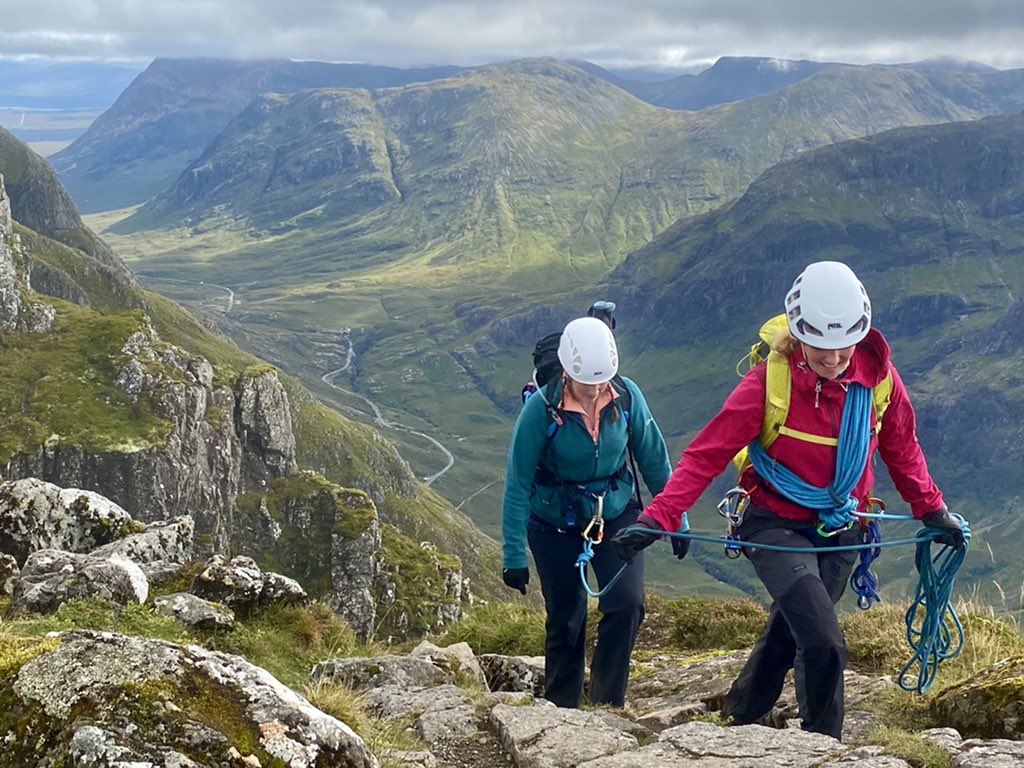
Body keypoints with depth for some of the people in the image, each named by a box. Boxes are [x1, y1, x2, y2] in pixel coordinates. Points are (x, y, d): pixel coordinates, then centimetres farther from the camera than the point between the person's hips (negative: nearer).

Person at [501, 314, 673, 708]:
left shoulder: (626, 395, -15)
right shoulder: (542, 407, -22)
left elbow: (654, 459, -2)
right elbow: (518, 484, -17)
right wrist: (514, 555, -16)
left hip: (616, 514, 2)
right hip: (556, 525, -2)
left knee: (627, 602, -16)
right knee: (565, 621, 5)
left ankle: (606, 705, -1)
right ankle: (561, 712, 25)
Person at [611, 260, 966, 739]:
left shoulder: (878, 376, -10)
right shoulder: (769, 381, -21)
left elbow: (901, 450, 9)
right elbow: (706, 455, -19)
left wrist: (932, 510, 9)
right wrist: (656, 520, -27)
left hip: (840, 532, 4)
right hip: (777, 527, -4)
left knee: (786, 636, 20)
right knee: (823, 644, -21)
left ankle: (739, 720, 44)